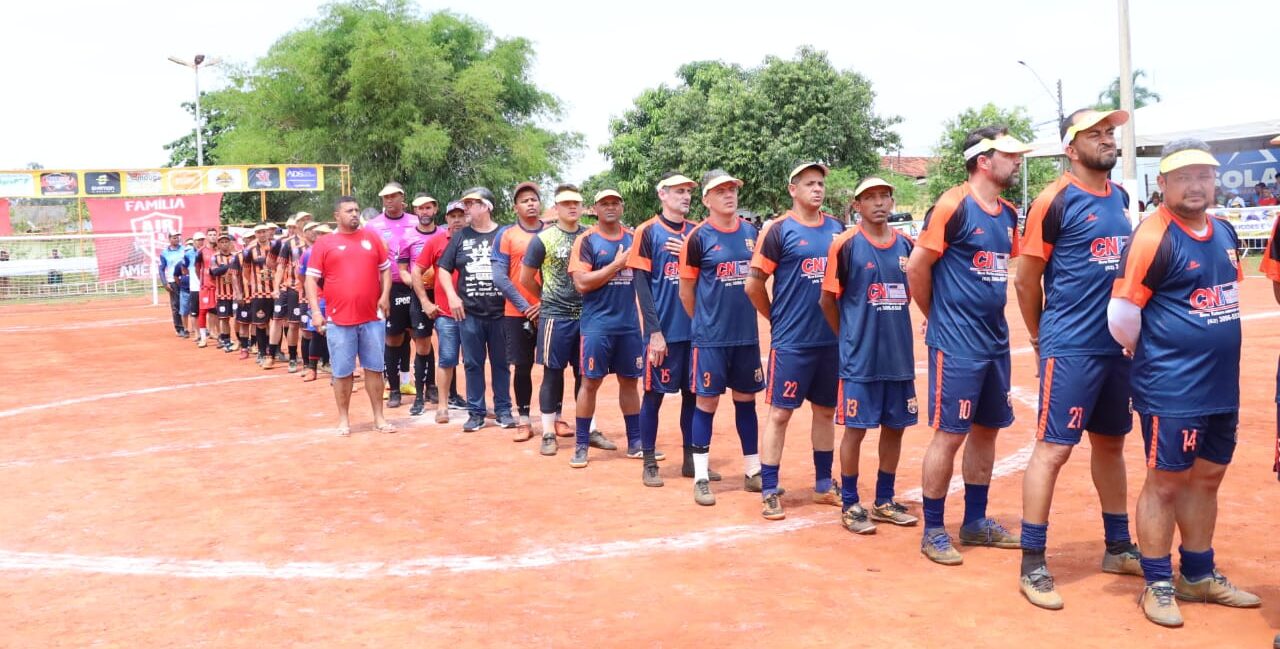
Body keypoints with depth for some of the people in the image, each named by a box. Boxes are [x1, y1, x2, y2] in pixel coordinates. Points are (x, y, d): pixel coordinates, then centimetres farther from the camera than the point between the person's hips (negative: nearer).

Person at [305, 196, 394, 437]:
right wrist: (315, 311, -9)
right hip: (339, 319, -2)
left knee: (374, 368, 8)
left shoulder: (372, 238, 8)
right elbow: (311, 279, 0)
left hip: (371, 318, 2)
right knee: (342, 372, 5)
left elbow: (385, 269, 13)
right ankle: (343, 419, 18)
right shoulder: (324, 244, 2)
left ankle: (379, 418, 17)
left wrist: (385, 295, -2)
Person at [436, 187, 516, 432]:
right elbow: (444, 268, 12)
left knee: (500, 363, 7)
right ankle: (476, 412, 14)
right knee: (473, 363, 6)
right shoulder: (461, 236, 8)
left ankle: (503, 410, 17)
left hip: (500, 311, -2)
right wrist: (452, 297, 0)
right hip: (469, 312, 2)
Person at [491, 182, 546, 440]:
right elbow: (500, 276, -5)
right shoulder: (506, 234, 2)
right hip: (517, 313, -1)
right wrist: (525, 307, -10)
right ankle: (524, 421, 10)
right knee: (522, 366, 3)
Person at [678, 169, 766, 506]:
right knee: (707, 402, 2)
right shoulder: (698, 237, -7)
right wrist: (704, 323, 7)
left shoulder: (751, 232, 7)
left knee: (746, 400, 13)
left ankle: (752, 471, 23)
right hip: (711, 338, -4)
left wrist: (747, 316, 12)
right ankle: (701, 478, 11)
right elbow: (686, 290, -1)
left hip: (747, 335, 5)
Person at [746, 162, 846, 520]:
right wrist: (777, 318, 1)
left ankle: (824, 484, 27)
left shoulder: (837, 228, 9)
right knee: (780, 412, -2)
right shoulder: (779, 230, -6)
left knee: (826, 409, 14)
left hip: (832, 338, 5)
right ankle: (769, 491, 6)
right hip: (791, 341, -5)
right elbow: (754, 284, -7)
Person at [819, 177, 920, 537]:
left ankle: (884, 501, 25)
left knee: (895, 426, 11)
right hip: (860, 358, -5)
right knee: (856, 427, 1)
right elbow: (827, 300, -3)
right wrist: (850, 337, 4)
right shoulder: (846, 244, -7)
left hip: (899, 355, 5)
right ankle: (850, 505, 14)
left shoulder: (905, 244, 7)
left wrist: (893, 330, 11)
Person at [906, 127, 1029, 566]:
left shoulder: (1008, 214, 11)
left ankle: (975, 522, 27)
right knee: (950, 433, -4)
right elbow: (917, 267, -12)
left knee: (986, 429, 14)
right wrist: (936, 317, 0)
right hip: (956, 343, -8)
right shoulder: (953, 205, -13)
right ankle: (933, 531, 8)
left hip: (995, 340, 8)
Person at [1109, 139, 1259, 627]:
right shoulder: (1154, 238, -15)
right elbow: (1121, 316, -16)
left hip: (1222, 385, 8)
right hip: (1171, 390, -8)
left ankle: (1200, 576, 31)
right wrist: (1154, 356, 1)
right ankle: (1158, 585, 14)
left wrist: (1209, 349, 16)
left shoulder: (1225, 233, 9)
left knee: (1206, 477, 16)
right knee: (1166, 482, 1)